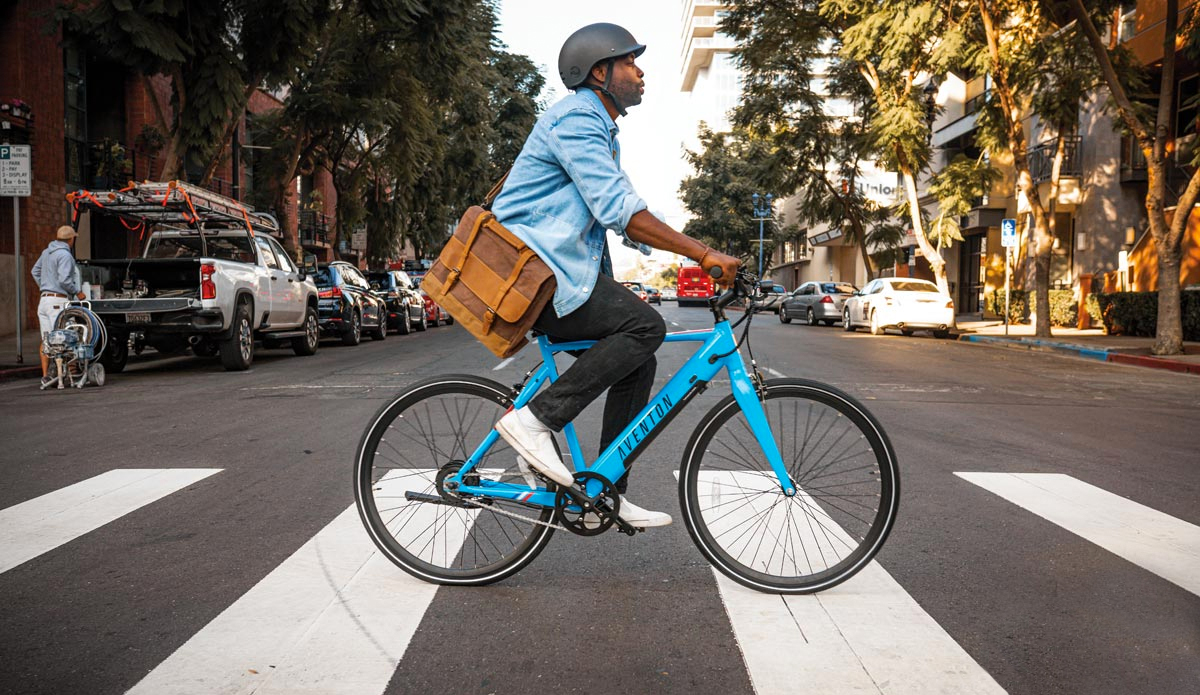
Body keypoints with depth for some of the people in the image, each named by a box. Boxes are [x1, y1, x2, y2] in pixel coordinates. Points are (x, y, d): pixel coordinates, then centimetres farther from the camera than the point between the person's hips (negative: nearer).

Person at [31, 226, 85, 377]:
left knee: (45, 340, 9)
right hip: (58, 302, -9)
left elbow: (35, 271, 24)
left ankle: (45, 374, 10)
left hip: (44, 300, 9)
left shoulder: (46, 252, 15)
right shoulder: (65, 255, -12)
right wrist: (77, 292, -7)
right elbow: (64, 280, -20)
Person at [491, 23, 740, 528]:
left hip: (560, 270, 10)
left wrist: (695, 254, 12)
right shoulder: (576, 119, -12)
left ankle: (608, 492, 11)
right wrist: (702, 253, -23)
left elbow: (623, 212, 24)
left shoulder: (602, 132, 23)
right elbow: (619, 210, -23)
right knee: (645, 325, -22)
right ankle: (535, 419, -17)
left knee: (637, 363, 5)